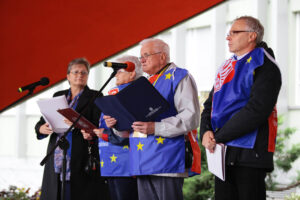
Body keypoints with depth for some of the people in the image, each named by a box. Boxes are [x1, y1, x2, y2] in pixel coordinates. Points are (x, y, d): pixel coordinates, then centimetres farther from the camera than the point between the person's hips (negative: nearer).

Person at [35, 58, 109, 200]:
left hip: (82, 160, -4)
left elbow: (98, 125, -5)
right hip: (57, 156, 4)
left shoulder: (94, 97, 7)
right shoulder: (58, 96, 19)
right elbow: (41, 122, 17)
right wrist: (42, 128, -6)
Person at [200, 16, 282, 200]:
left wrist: (218, 137, -15)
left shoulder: (265, 67, -6)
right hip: (222, 154, 8)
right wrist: (206, 132, -5)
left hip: (249, 155, -7)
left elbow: (256, 110, -17)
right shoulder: (227, 67, 19)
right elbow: (210, 105, 17)